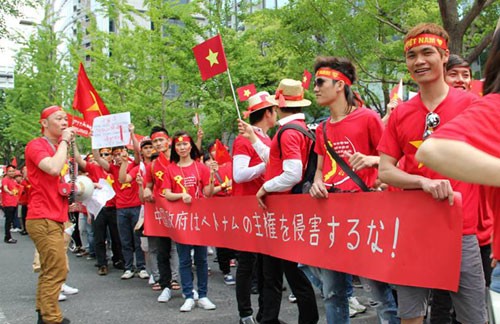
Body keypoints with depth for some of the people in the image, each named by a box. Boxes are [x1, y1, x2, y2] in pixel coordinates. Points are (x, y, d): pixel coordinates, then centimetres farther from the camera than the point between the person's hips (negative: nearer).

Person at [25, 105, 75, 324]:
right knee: (57, 270, -11)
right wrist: (64, 141, -15)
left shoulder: (57, 148, 18)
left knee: (49, 270, 16)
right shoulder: (35, 145, -9)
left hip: (55, 218, 10)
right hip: (43, 219, -10)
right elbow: (54, 168, -28)